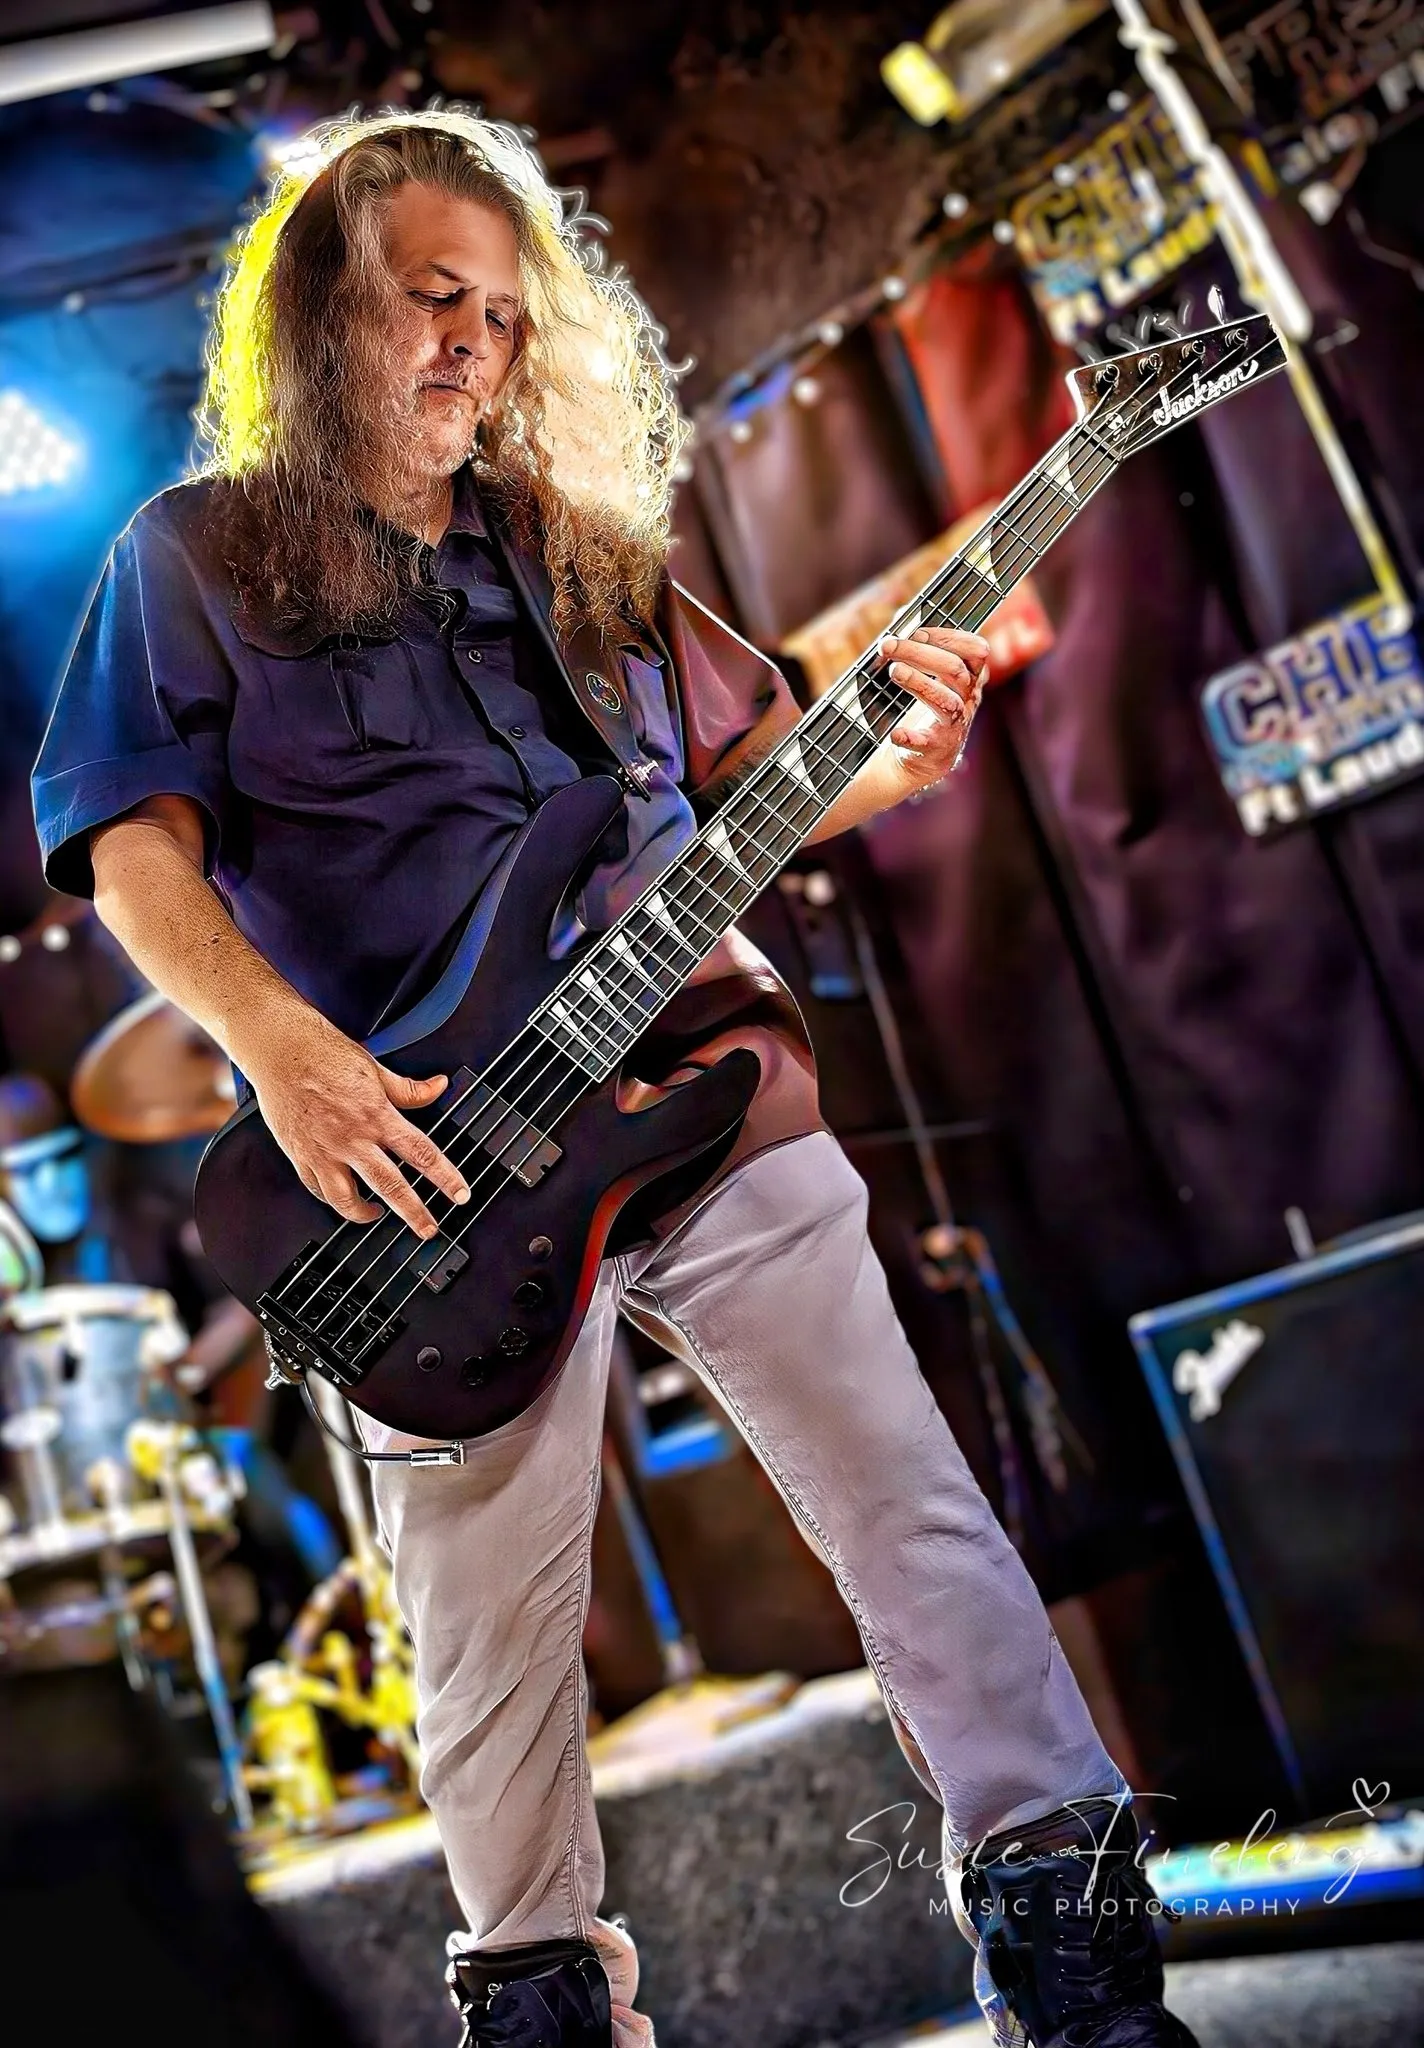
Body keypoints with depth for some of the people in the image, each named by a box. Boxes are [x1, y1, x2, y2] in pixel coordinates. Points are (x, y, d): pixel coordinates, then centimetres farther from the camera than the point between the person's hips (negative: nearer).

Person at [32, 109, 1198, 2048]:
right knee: (491, 1623, 7)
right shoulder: (201, 555, 7)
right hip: (433, 1157, -3)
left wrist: (890, 757, -3)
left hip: (704, 1080, 3)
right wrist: (280, 1052, -19)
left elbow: (749, 763, 19)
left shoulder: (579, 545, 18)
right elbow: (133, 847, -2)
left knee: (912, 1503, -1)